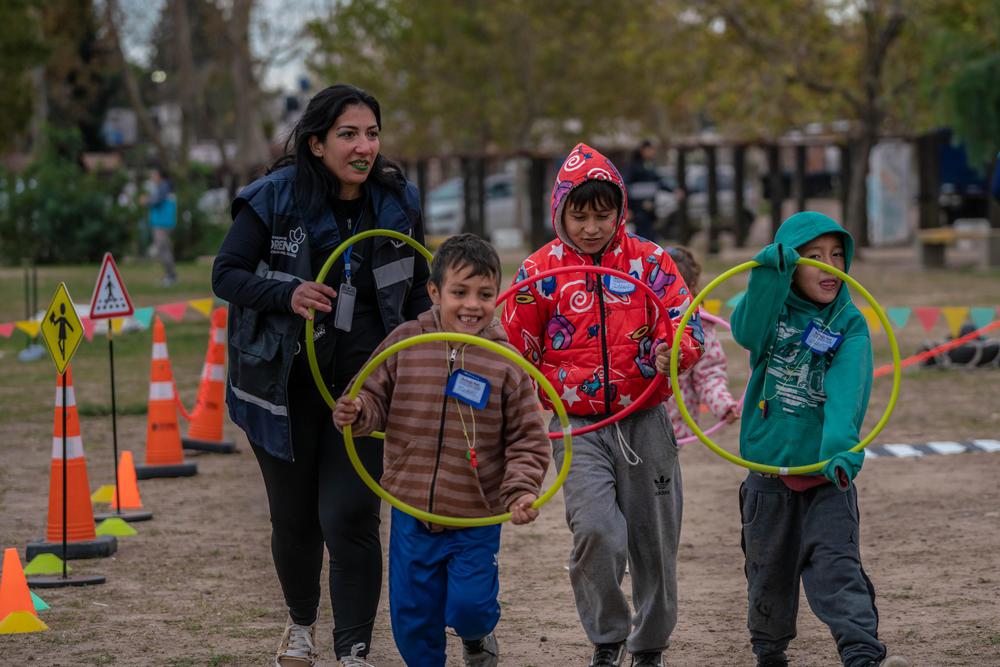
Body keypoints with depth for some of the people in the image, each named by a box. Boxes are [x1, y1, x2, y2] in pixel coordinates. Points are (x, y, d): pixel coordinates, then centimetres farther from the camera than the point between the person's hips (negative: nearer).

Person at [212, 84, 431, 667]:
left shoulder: (399, 202, 1)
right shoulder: (274, 198, -9)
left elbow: (416, 291, 13)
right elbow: (227, 274, -6)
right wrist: (287, 294, -24)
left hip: (366, 385, 1)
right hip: (285, 384, 0)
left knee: (350, 519, -11)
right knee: (294, 520, 13)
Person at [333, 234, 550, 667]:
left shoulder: (505, 362, -7)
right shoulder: (405, 343, -3)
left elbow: (528, 439, -3)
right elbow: (375, 398, 6)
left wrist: (522, 490, -16)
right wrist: (356, 412, -16)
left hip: (476, 520, -2)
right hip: (411, 513, 2)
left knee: (468, 607, -5)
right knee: (412, 615, 8)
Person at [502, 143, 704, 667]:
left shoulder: (649, 260, 3)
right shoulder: (540, 271, 2)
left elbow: (689, 327, 1)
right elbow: (517, 351, 10)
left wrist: (673, 349, -21)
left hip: (645, 421, 2)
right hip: (578, 427, -2)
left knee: (655, 541, 9)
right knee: (596, 531, -21)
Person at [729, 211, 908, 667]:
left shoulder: (850, 325, -3)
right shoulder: (773, 309, 1)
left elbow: (847, 389, -20)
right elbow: (747, 331, -24)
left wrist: (840, 446, -38)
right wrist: (770, 272, -37)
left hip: (827, 472, -2)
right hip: (768, 465, 2)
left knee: (836, 565, -15)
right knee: (770, 571, 15)